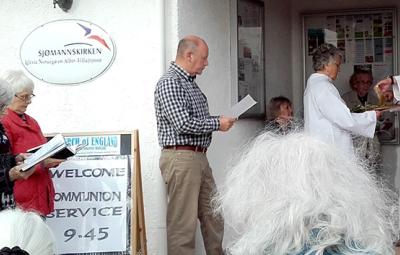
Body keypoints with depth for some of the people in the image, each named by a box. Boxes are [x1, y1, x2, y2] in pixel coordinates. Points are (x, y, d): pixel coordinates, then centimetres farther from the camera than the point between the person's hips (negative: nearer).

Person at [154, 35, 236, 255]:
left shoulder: (190, 83, 17)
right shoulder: (169, 83, -13)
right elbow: (183, 124, -22)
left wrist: (220, 119, 9)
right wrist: (217, 124, -10)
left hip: (199, 157, 10)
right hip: (181, 158, -10)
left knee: (212, 215, 15)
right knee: (183, 222, -5)